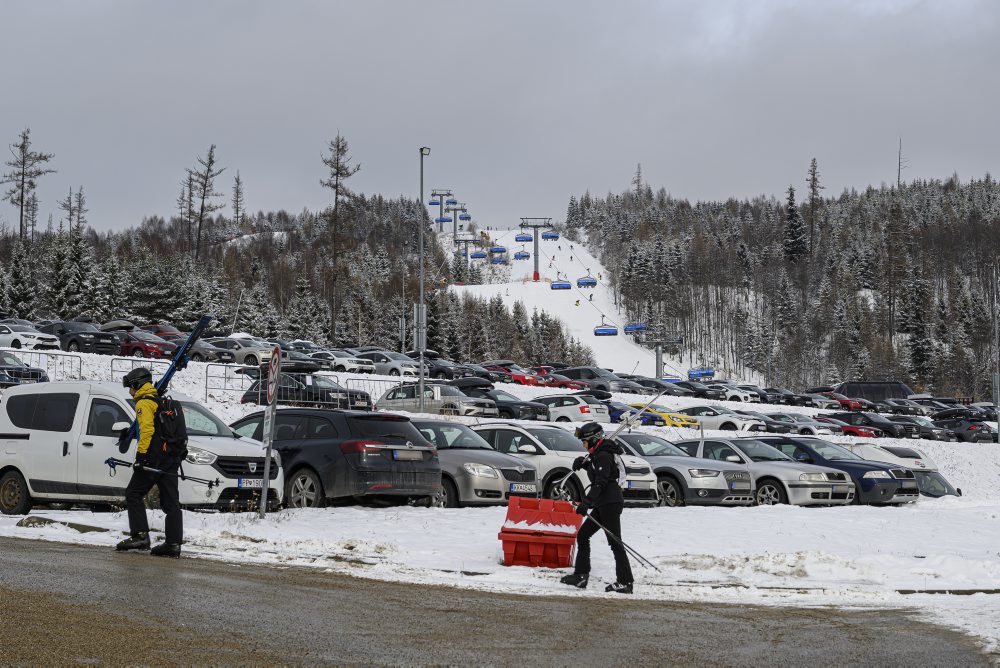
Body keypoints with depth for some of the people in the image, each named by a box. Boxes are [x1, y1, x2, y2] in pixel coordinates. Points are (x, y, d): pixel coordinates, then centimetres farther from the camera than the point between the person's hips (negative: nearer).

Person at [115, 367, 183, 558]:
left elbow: (147, 429, -19)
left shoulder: (144, 402, -5)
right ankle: (173, 543, 2)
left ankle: (140, 535, -7)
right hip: (171, 458, 8)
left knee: (133, 494, 1)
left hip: (154, 457, -8)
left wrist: (141, 454, -21)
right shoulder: (162, 401, 23)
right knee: (171, 501, 5)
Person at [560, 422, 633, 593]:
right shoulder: (598, 454, 16)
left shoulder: (603, 456, -15)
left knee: (615, 542, -9)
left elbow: (600, 483, -24)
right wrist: (583, 461, 14)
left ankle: (625, 583, -9)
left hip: (610, 503, -11)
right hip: (603, 504, 11)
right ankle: (581, 576, 15)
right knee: (582, 535, 13)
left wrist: (586, 502, -31)